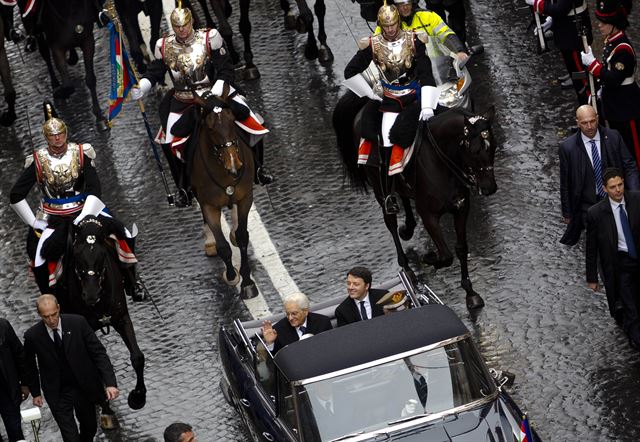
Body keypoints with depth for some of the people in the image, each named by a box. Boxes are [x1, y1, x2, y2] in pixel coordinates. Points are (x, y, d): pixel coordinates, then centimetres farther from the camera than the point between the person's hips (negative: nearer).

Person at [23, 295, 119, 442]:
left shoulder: (78, 323, -14)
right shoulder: (32, 336, -14)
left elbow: (98, 352, -12)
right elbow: (29, 366, 5)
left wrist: (110, 383, -22)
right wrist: (35, 393, 10)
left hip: (84, 387, 2)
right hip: (57, 394, -2)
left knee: (90, 429, 18)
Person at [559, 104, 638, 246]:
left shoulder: (613, 137, -4)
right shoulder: (568, 147, -9)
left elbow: (629, 166, 1)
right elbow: (565, 183, -1)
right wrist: (567, 213, 4)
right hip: (587, 206, -2)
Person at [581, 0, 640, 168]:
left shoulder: (623, 49, -26)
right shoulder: (611, 41, 3)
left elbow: (614, 79, -30)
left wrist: (592, 63, -26)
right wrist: (599, 91, 13)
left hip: (626, 108, -10)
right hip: (613, 104, 10)